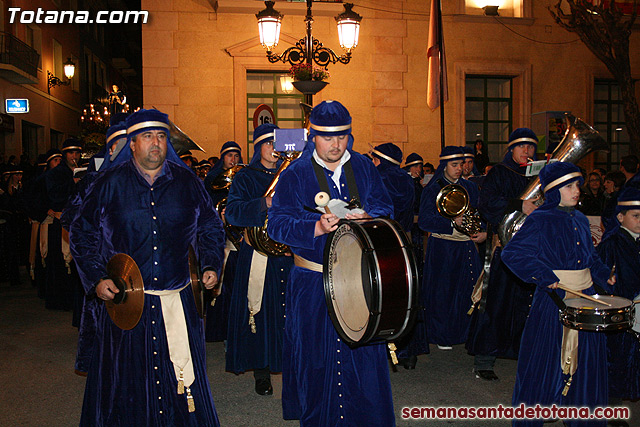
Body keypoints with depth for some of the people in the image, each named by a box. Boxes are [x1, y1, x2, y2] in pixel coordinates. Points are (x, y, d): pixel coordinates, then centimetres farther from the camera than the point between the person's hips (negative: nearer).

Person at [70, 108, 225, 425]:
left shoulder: (187, 182, 5)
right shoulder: (110, 183, 2)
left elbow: (210, 228, 15)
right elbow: (83, 233, 8)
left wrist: (211, 265, 2)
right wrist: (95, 279, -2)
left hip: (177, 301, 1)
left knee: (183, 378, 7)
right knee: (126, 384, 8)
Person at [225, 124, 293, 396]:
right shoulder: (245, 178, 5)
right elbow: (232, 212, -9)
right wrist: (265, 204, -22)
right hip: (259, 252, -2)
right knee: (260, 310, -1)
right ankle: (261, 371, 12)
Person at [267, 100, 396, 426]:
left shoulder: (364, 167, 7)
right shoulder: (294, 175, -2)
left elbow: (385, 207, 6)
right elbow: (277, 224, -10)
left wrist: (368, 217, -17)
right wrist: (317, 228, -27)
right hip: (313, 284, -2)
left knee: (366, 356, 4)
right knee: (317, 360, 7)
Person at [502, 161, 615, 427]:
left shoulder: (580, 220, 11)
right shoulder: (540, 220, -9)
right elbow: (512, 253, -17)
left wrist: (604, 275, 4)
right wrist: (545, 276, -22)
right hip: (553, 299, -6)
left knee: (586, 363, 12)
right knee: (544, 363, 2)